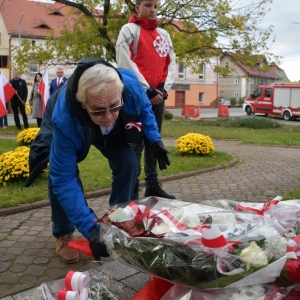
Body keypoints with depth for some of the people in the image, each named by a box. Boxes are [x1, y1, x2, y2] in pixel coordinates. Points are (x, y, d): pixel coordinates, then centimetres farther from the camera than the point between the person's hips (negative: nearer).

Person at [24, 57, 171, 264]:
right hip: (72, 123, -3)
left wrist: (155, 140, -18)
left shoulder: (131, 87, -39)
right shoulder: (64, 119, -48)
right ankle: (63, 234, -1)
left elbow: (145, 109, -11)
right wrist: (91, 228, -50)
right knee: (60, 171, -26)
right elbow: (64, 179, -43)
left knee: (128, 162, -14)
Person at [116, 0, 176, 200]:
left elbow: (171, 63, 14)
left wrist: (164, 87, -3)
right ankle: (131, 190, 2)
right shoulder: (130, 30, 1)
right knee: (136, 143, -5)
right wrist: (147, 90, -13)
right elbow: (126, 63, -8)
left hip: (158, 95, 6)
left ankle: (153, 186, 18)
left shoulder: (164, 34, 17)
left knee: (153, 141, 10)